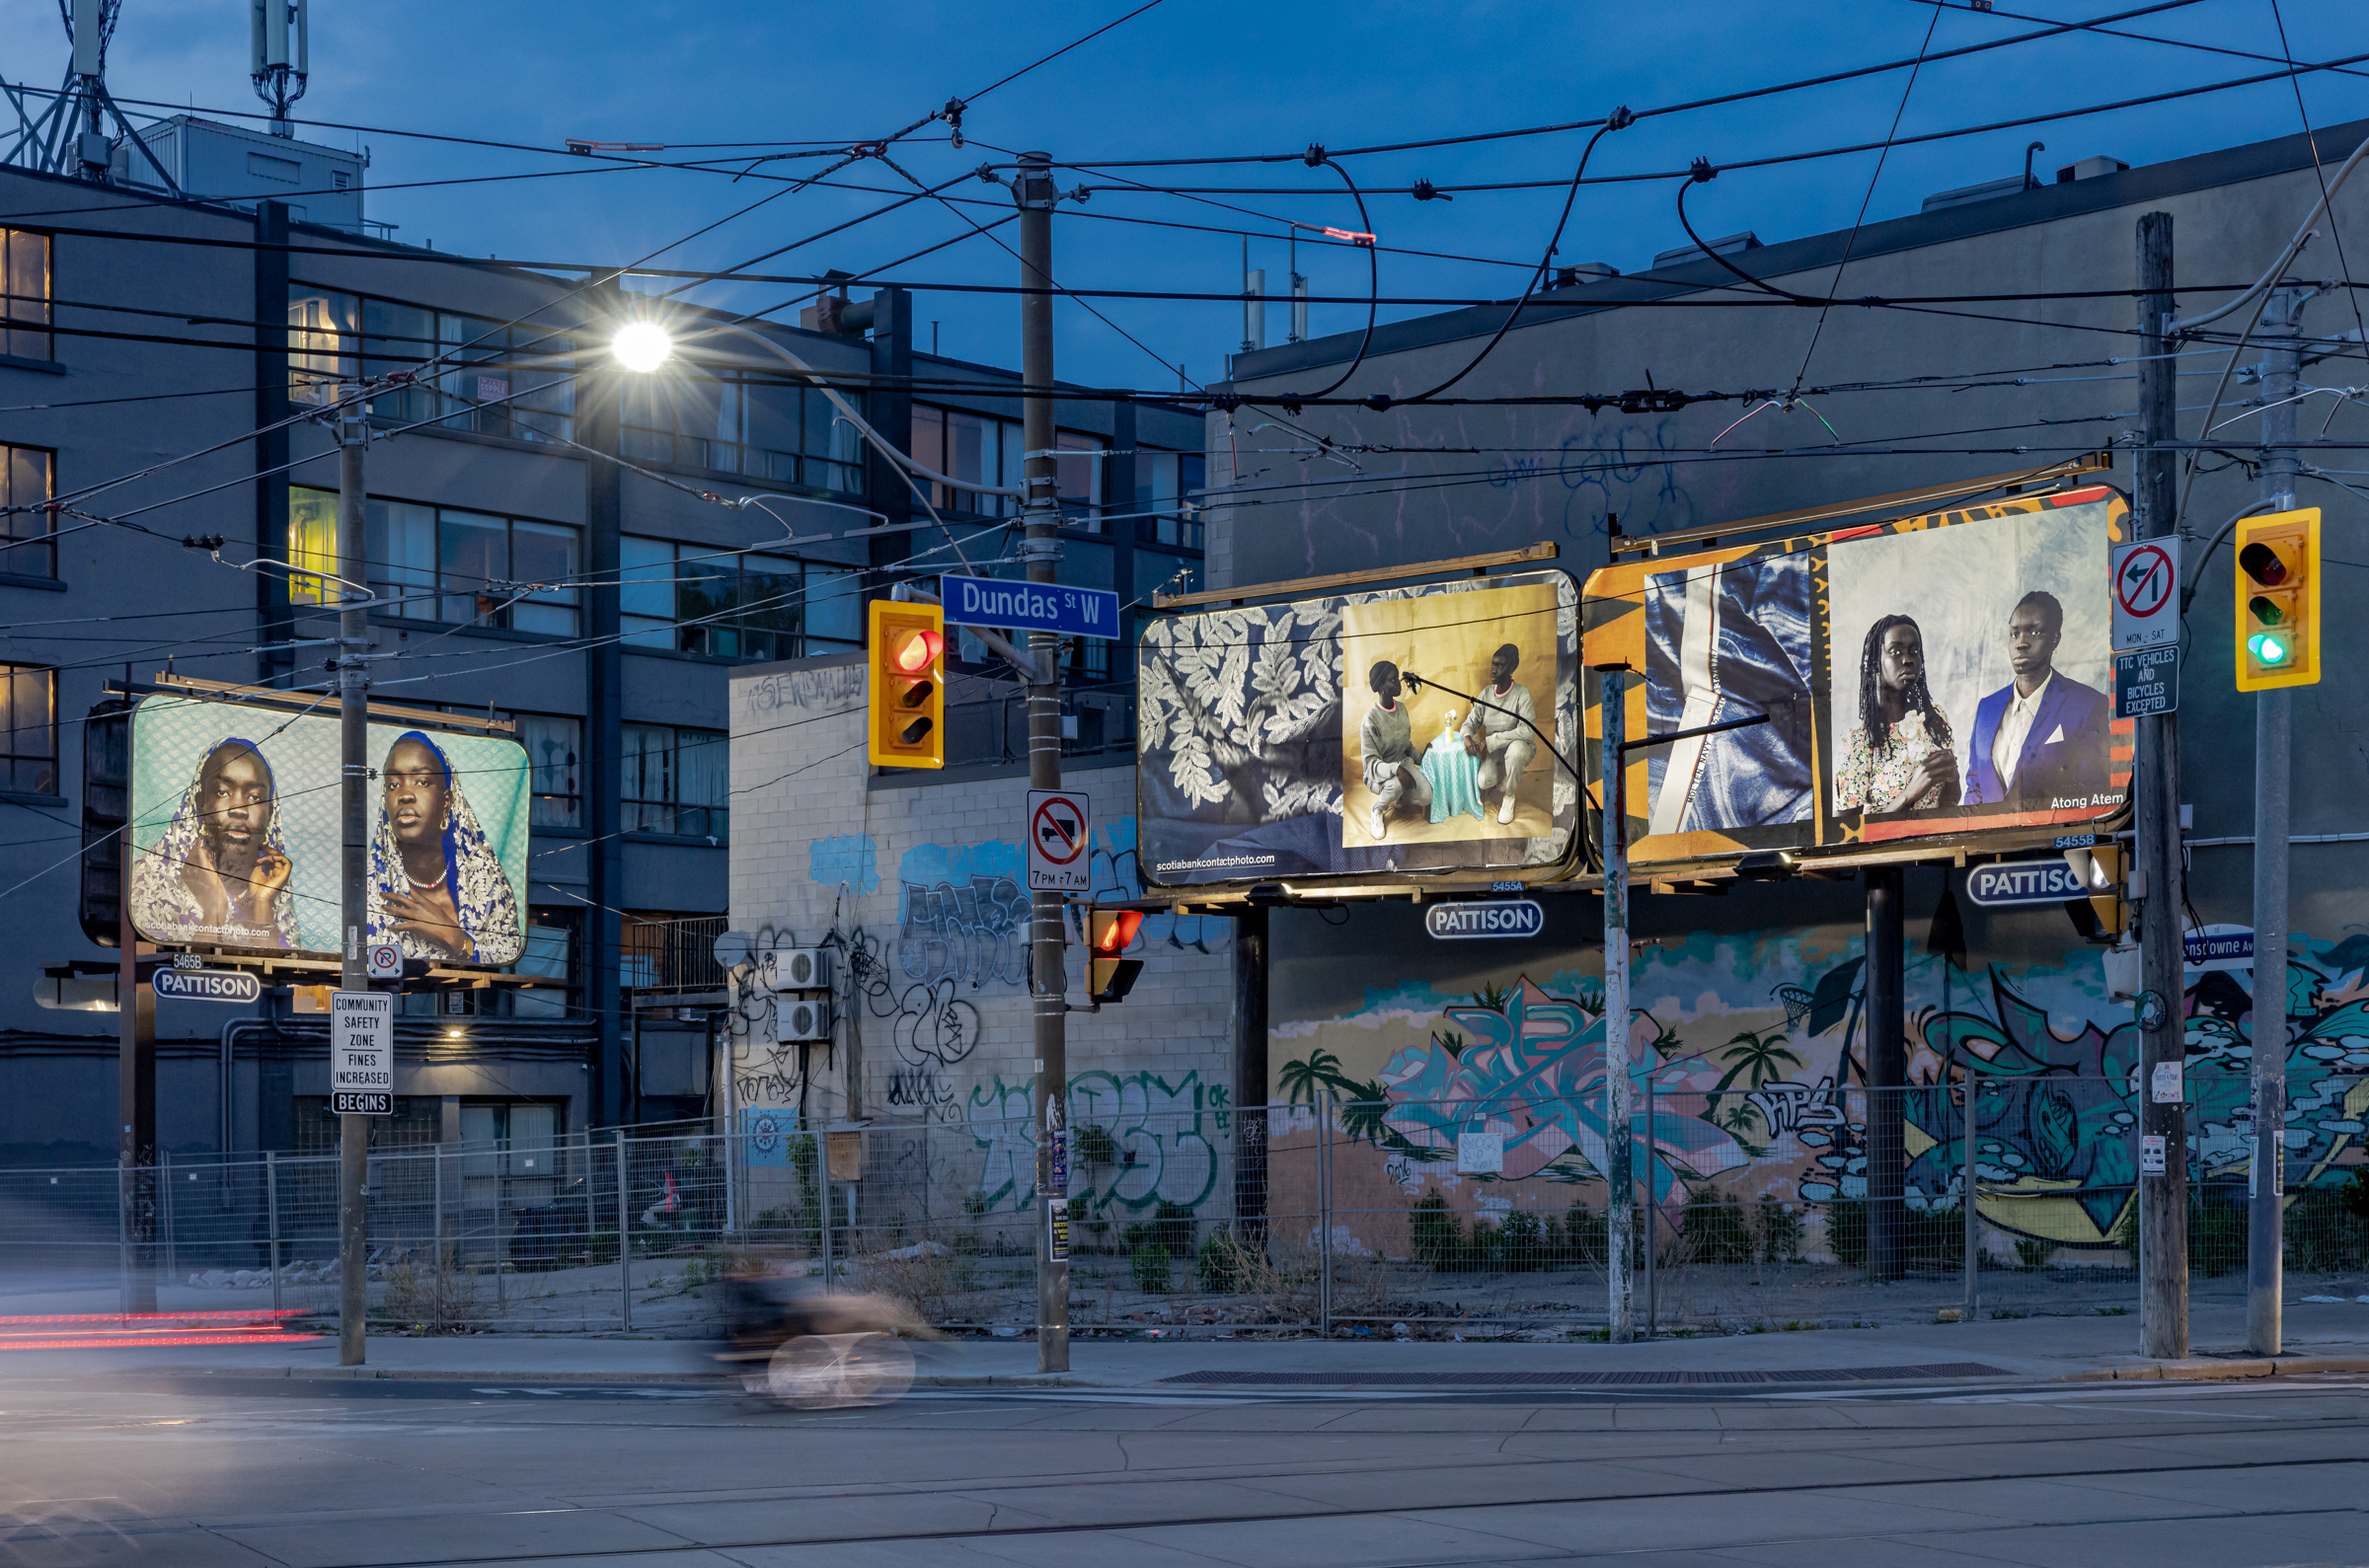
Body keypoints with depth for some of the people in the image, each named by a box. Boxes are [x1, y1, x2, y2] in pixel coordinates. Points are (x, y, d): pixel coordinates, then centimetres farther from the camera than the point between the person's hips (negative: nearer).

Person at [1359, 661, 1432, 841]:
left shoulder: (1401, 708, 0)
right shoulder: (1371, 719, -23)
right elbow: (1371, 762, -25)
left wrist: (1420, 760, 5)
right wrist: (1396, 770, -40)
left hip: (1403, 762, 6)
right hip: (1380, 773, -6)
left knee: (1425, 797, -20)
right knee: (1396, 784, -39)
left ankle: (1398, 797, 15)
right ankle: (1377, 811, -6)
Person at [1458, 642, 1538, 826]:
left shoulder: (1521, 694, -20)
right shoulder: (1486, 694, -2)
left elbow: (1527, 731, -29)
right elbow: (1471, 721, 4)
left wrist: (1490, 741, -29)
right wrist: (1467, 737, -23)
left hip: (1520, 745, -4)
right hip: (1494, 751, 4)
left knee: (1516, 749, -41)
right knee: (1484, 782, -23)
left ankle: (1509, 797, -15)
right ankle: (1504, 775, 18)